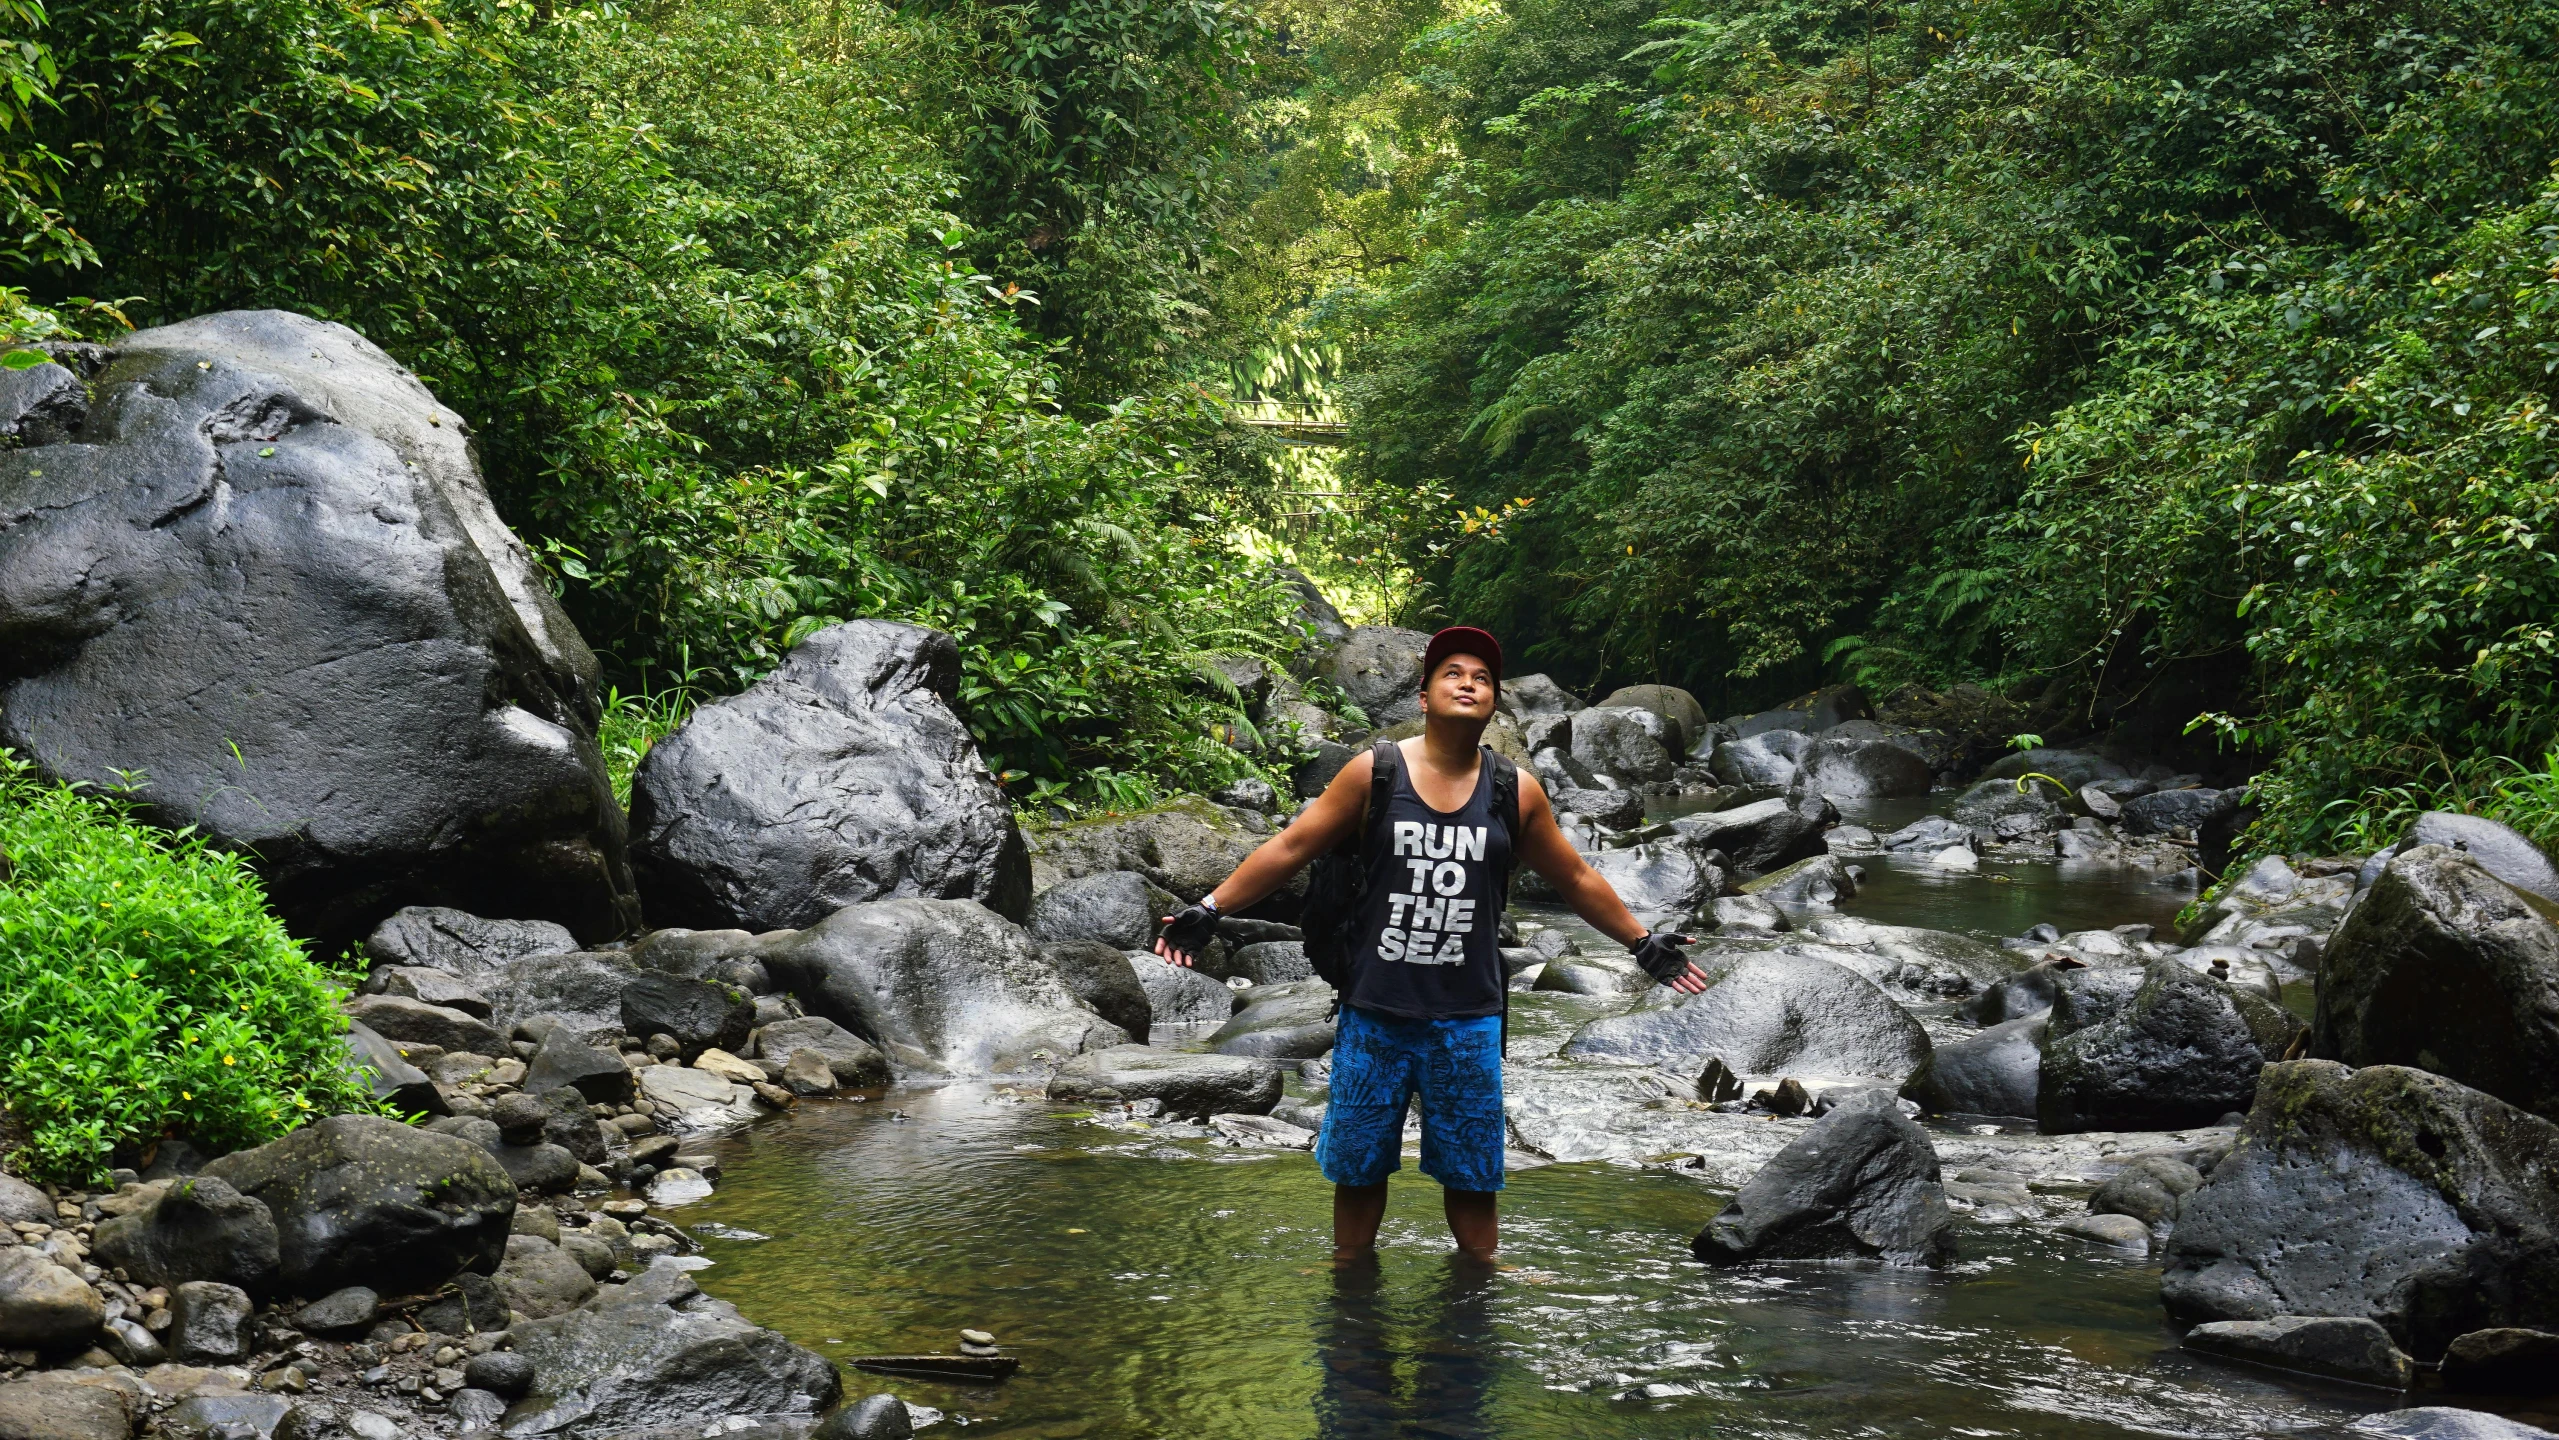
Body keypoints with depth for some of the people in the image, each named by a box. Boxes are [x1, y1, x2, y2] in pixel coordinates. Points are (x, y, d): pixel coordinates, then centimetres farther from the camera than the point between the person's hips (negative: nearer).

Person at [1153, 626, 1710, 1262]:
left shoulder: (1516, 790, 4)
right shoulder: (1375, 772, -1)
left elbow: (1576, 878, 16)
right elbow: (1292, 846, 1)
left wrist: (1643, 943, 18)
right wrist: (1208, 911, -3)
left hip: (1467, 1019, 1)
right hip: (1374, 1013, -1)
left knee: (1471, 1176, 6)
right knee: (1357, 1167, 8)